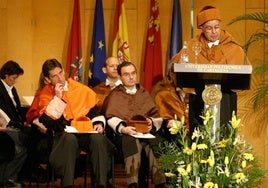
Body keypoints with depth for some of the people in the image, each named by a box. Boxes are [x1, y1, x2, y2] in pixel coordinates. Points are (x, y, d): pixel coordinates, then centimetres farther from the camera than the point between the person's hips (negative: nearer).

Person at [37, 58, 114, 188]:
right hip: (63, 134, -2)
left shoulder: (81, 89, 13)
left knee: (98, 138, -31)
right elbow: (46, 121, -8)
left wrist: (98, 123, -3)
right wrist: (57, 98, -10)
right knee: (69, 139, -38)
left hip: (86, 132, 2)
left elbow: (95, 111, 18)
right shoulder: (45, 95, 6)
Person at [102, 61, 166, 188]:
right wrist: (123, 129, -19)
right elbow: (111, 118, 1)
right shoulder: (115, 95, 18)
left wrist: (152, 123, -9)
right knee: (132, 141, -38)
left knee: (157, 143, -33)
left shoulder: (144, 93, 26)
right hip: (125, 133, -2)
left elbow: (157, 117, 16)